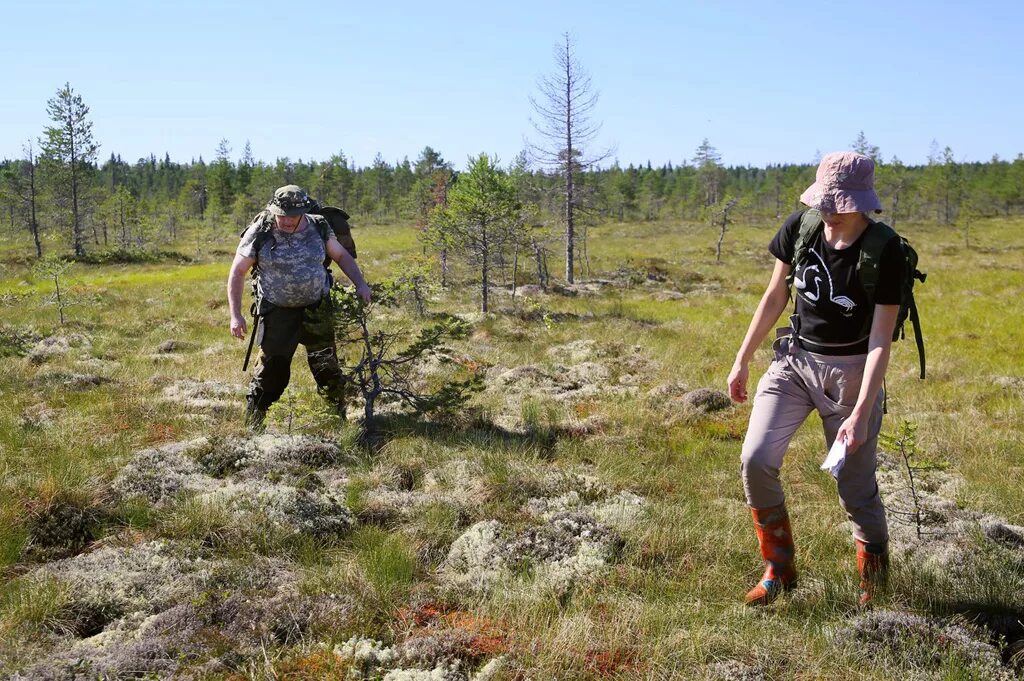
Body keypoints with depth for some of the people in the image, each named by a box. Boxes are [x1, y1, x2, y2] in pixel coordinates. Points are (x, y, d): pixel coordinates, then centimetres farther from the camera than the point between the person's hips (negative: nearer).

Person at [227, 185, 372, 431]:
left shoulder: (318, 228, -2)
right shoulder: (259, 233, -10)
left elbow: (341, 255, 14)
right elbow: (237, 272, -4)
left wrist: (360, 284, 0)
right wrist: (235, 315, -9)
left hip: (317, 310, 3)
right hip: (277, 313, -2)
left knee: (327, 368, 9)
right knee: (271, 369, -3)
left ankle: (340, 418, 26)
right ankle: (252, 427, 11)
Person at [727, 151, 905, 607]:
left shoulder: (885, 254, -20)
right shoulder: (801, 227, -8)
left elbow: (880, 342, -19)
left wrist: (860, 414, -26)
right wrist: (742, 360, 9)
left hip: (850, 372, -3)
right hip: (794, 360, 4)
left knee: (855, 490, 2)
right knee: (756, 459, -12)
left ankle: (873, 582, 29)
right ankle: (779, 569, 8)